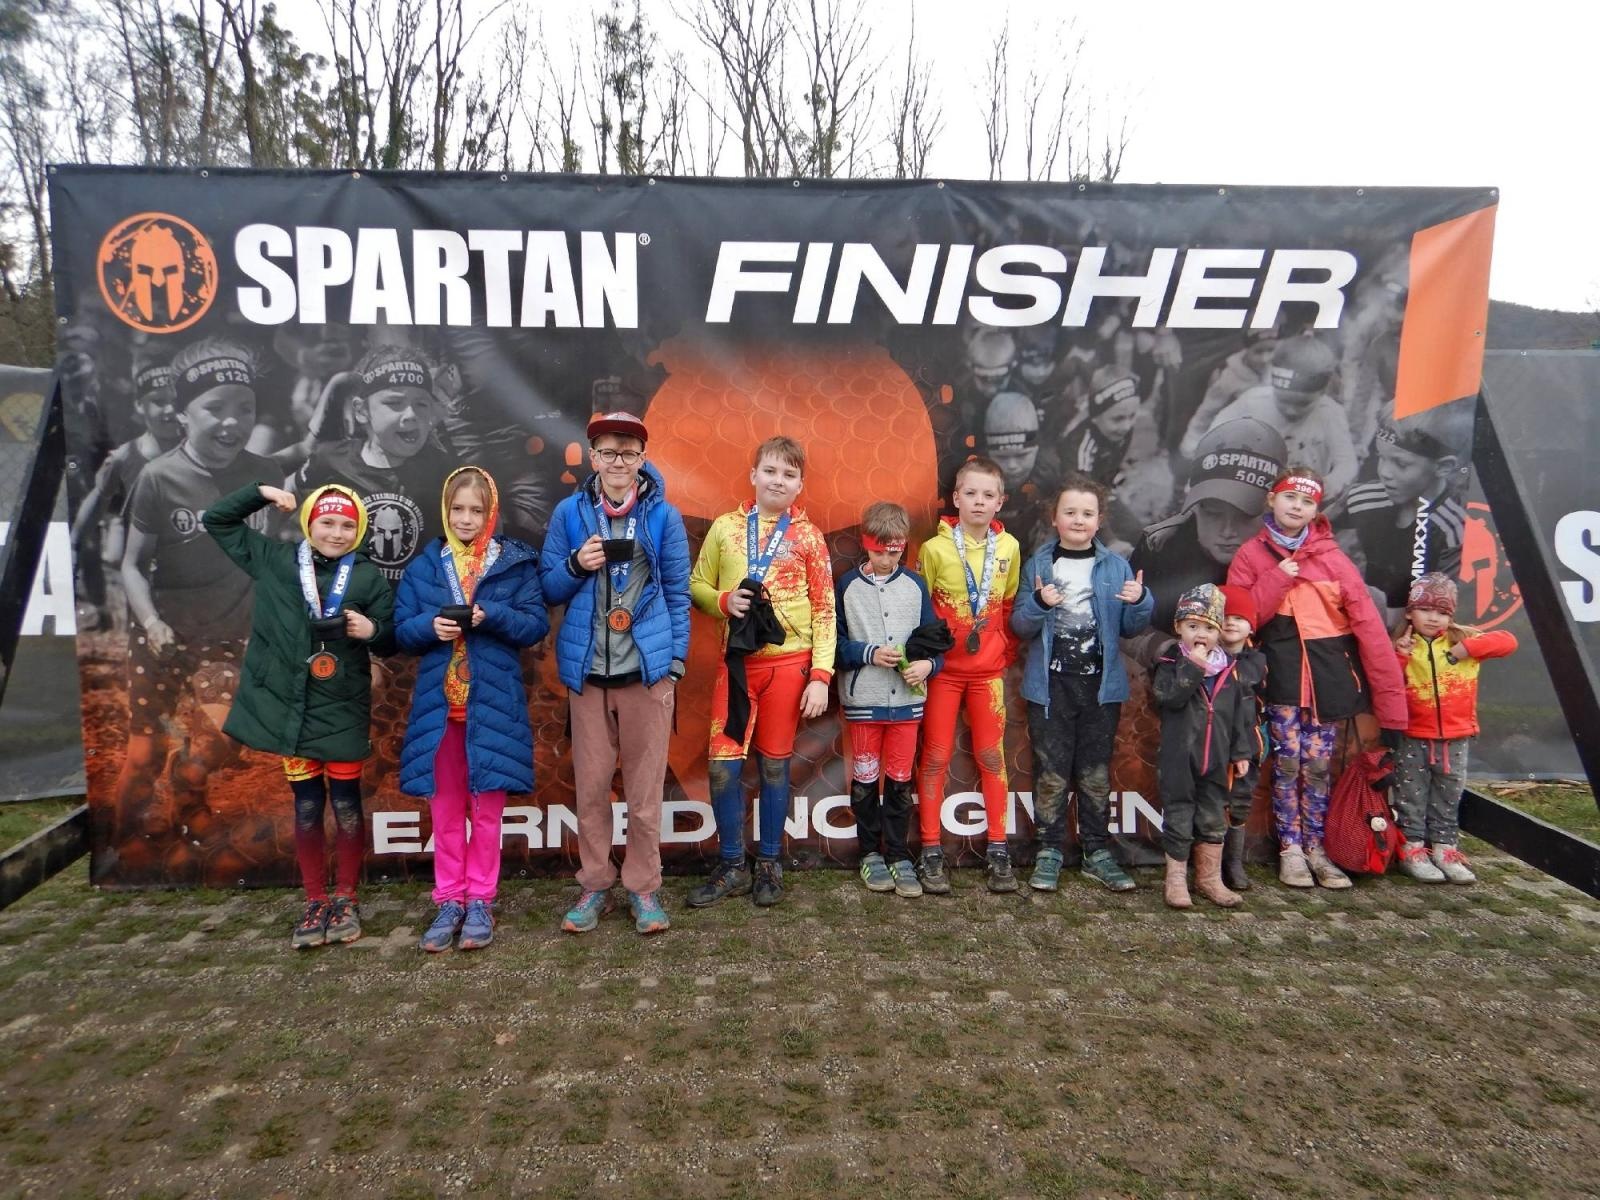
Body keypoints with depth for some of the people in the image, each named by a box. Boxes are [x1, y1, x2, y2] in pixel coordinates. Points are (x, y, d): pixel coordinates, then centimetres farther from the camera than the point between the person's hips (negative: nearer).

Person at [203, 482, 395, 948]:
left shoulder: (369, 576, -1)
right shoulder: (274, 560, 4)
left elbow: (390, 640, 3)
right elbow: (216, 520, 12)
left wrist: (373, 631, -19)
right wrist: (261, 493, 0)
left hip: (344, 711, -1)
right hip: (291, 708, 1)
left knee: (346, 806, 7)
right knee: (306, 808, 9)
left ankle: (345, 899, 22)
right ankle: (315, 902, 21)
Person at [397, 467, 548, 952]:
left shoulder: (516, 563, 1)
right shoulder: (424, 567, 7)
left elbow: (536, 623, -4)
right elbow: (402, 630, 6)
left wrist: (492, 616, -20)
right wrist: (430, 626, -15)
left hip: (493, 703, -2)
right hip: (439, 703, 2)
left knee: (486, 808, 5)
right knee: (445, 809, 8)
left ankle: (480, 902, 17)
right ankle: (449, 902, 19)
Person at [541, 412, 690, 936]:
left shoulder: (663, 515, 1)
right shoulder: (569, 512, 3)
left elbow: (677, 593, 5)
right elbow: (549, 589, 8)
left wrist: (676, 659, 0)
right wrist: (576, 565, -12)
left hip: (648, 670, -1)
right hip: (588, 671, 1)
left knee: (646, 786, 5)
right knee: (590, 786, 7)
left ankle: (643, 887, 19)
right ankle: (594, 884, 22)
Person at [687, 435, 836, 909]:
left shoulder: (807, 537, 1)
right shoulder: (725, 527, 5)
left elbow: (824, 611, 0)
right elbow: (697, 585, 11)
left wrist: (821, 674, -7)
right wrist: (722, 601, -11)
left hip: (789, 663, -1)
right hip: (737, 661, 1)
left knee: (775, 765, 7)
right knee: (723, 765, -1)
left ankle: (768, 864, 23)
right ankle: (731, 866, 17)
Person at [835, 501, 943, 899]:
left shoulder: (914, 584, 5)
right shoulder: (848, 585, -1)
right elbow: (834, 640, -2)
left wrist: (928, 663, -13)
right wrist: (869, 653, -15)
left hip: (907, 699, 1)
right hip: (862, 699, -1)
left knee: (900, 780, 8)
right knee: (865, 779, 8)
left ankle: (898, 855, 19)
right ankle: (870, 853, 21)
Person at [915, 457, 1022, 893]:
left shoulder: (1009, 547, 0)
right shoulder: (934, 548, -7)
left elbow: (1011, 607, 10)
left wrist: (1007, 651, 8)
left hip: (988, 669, 2)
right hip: (943, 669, -2)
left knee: (991, 755, 7)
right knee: (935, 757, 3)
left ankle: (997, 849, 17)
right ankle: (931, 851, 11)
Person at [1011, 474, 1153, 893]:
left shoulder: (1115, 566, 5)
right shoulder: (1038, 565, 1)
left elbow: (1129, 628, 8)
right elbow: (1020, 627, -1)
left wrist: (1140, 601, -12)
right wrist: (1039, 603, -20)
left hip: (1100, 683, 2)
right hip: (1050, 684, -1)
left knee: (1096, 772, 9)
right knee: (1051, 771, 3)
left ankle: (1098, 851, 20)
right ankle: (1048, 851, 14)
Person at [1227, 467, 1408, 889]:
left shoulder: (1332, 557, 2)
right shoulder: (1252, 554, 3)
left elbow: (1368, 625, -3)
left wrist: (1390, 697, -9)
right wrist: (1279, 577, -14)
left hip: (1329, 674, 1)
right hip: (1282, 672, -1)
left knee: (1318, 765, 6)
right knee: (1287, 762, 1)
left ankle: (1315, 848, 21)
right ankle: (1289, 849, 15)